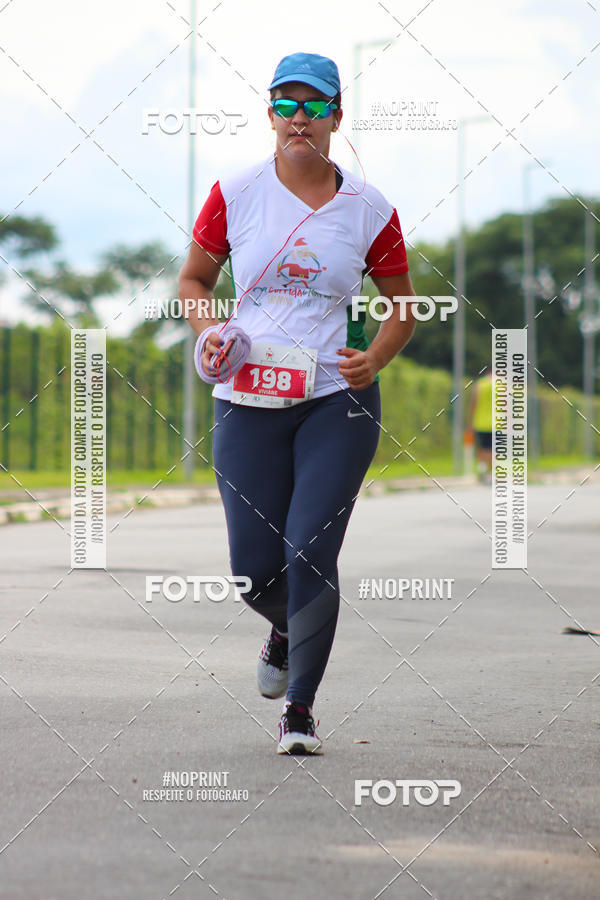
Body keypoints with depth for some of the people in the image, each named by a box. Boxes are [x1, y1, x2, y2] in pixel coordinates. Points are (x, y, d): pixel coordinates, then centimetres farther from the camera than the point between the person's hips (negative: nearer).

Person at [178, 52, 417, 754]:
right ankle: (287, 629, 38)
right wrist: (209, 331, -7)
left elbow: (401, 305, 13)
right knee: (254, 571, 0)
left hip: (338, 403, -1)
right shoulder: (235, 193, 2)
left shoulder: (368, 210, 2)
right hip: (248, 402, 1)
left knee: (310, 552, -13)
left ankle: (300, 710, 1)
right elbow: (193, 278, 13)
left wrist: (375, 359, -6)